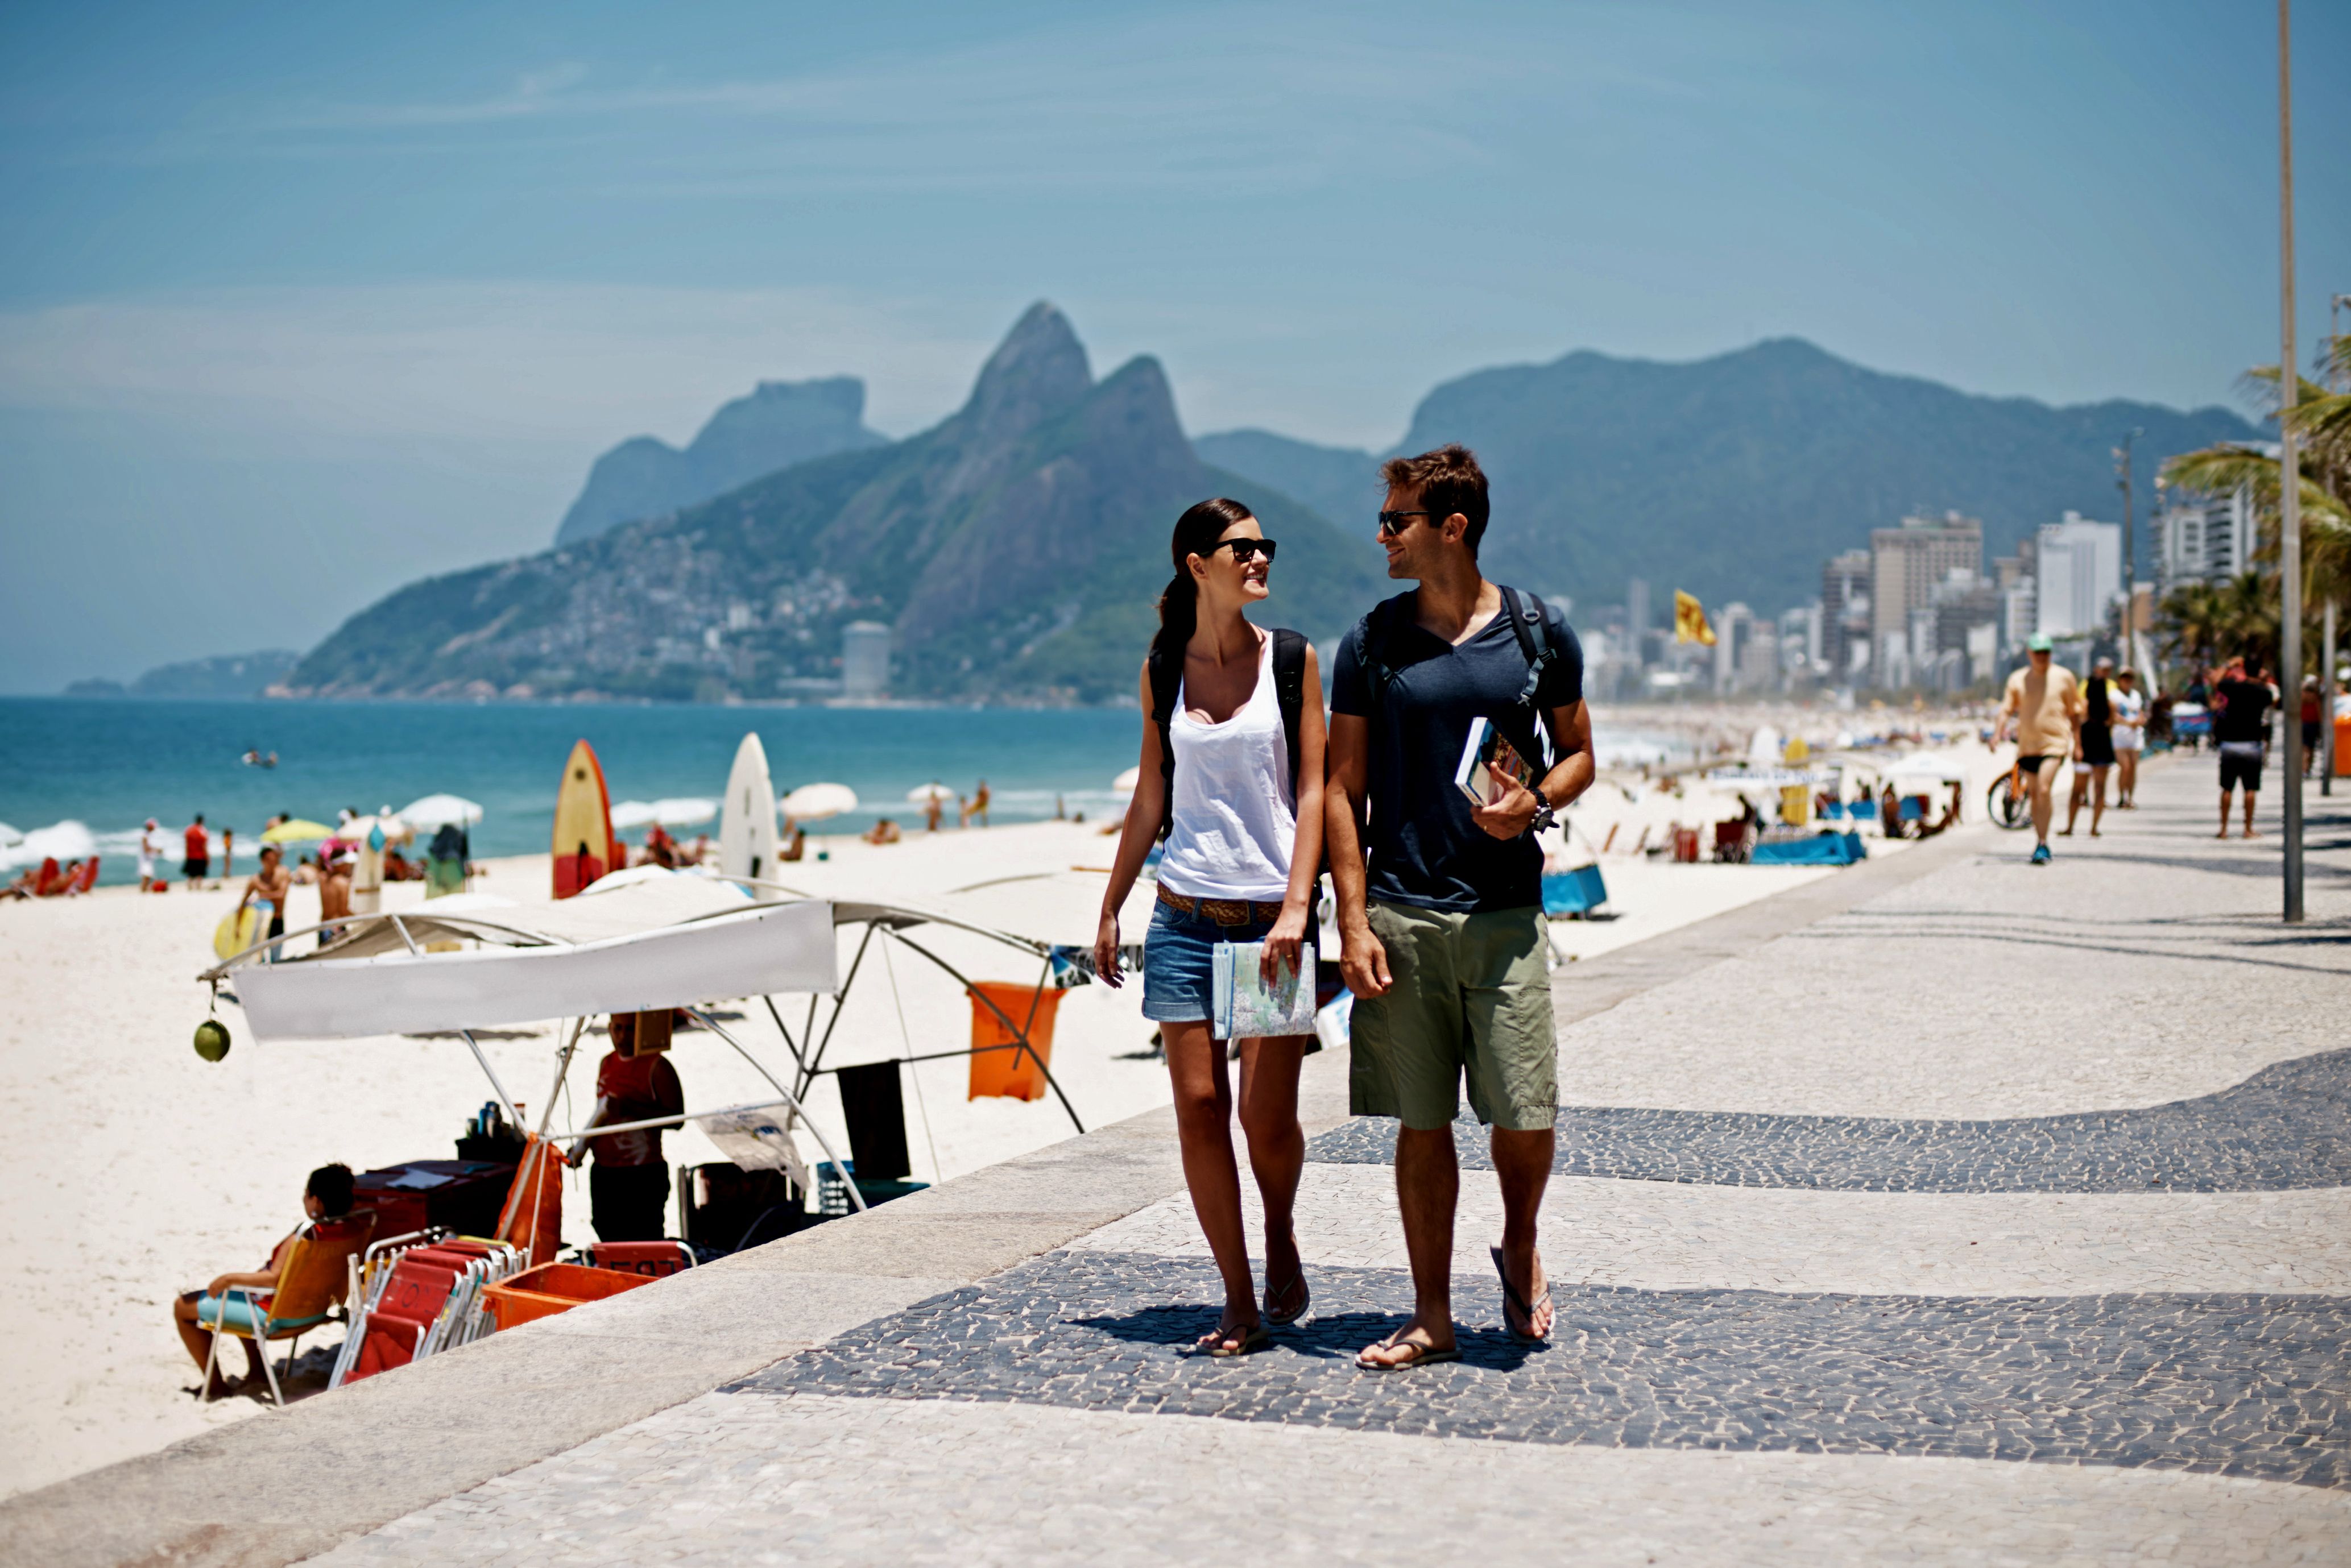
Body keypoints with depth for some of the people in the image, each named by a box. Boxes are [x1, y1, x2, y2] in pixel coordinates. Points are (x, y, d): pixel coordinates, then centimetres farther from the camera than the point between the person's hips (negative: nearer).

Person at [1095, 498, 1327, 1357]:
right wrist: (1110, 909, 13)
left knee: (1267, 1116, -5)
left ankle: (1281, 1241, 27)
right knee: (1199, 1107, -1)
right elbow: (1151, 795, 14)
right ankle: (1239, 1302, 9)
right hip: (1185, 914, 2)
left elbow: (1312, 789, -3)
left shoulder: (1293, 659, 1)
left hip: (1272, 916, -2)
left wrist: (1297, 907, -13)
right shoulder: (1163, 667, 7)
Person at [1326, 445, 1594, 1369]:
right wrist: (1354, 924, -5)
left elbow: (1579, 753, 14)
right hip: (1401, 914, 1)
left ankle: (1520, 1248, 27)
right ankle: (1432, 1319, 13)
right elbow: (1343, 790, 4)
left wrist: (1536, 803, -9)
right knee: (1422, 1123, 4)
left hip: (1505, 912, 0)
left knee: (1525, 1117, -4)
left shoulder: (1539, 635, 4)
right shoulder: (1371, 645, 4)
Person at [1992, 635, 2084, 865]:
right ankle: (2041, 842, 21)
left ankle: (2042, 845, -15)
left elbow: (2074, 712, 10)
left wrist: (2076, 741, 9)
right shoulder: (2018, 679, 7)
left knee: (2043, 791, -18)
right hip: (2027, 744, 3)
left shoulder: (2064, 677, 3)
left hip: (2054, 743, -3)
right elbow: (2007, 709, 5)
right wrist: (1998, 733, -11)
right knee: (2035, 795, 9)